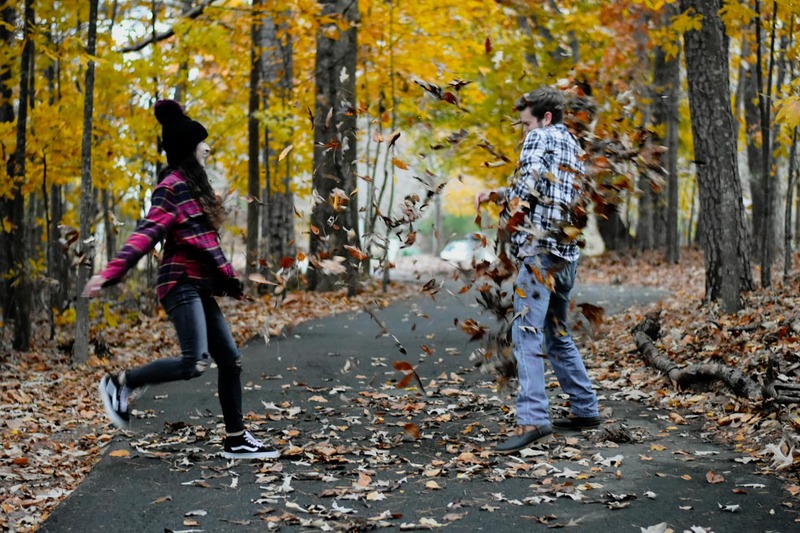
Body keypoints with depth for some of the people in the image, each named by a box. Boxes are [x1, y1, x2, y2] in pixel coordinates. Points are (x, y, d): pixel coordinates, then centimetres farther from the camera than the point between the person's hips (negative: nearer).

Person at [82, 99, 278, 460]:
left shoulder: (194, 185, 19)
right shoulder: (172, 185, -9)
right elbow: (146, 233, -20)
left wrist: (229, 278, 28)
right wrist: (111, 273, -31)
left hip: (200, 287, 10)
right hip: (182, 284, -10)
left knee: (230, 360, 6)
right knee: (194, 364, -19)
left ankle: (236, 440, 11)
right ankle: (120, 384, -2)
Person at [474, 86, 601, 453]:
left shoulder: (541, 138, -2)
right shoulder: (573, 147, 24)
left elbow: (528, 181, -16)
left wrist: (511, 214, 0)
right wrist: (495, 194, 19)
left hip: (540, 249, -10)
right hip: (567, 251, 10)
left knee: (526, 334, -15)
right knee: (557, 333, 19)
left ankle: (532, 421, -23)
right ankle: (585, 410, 24)